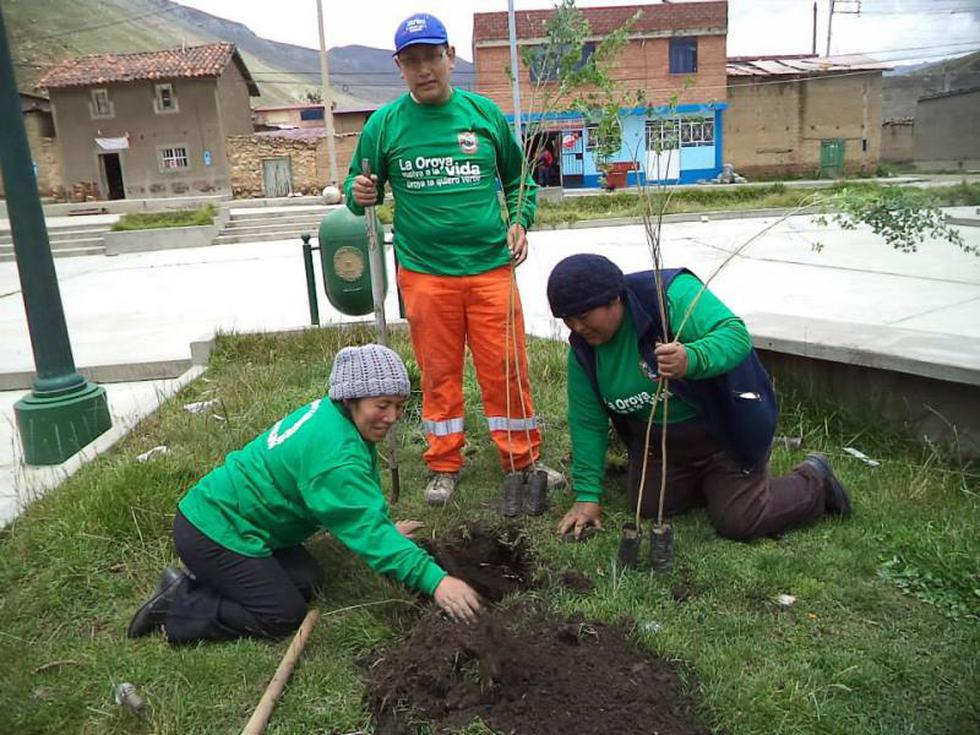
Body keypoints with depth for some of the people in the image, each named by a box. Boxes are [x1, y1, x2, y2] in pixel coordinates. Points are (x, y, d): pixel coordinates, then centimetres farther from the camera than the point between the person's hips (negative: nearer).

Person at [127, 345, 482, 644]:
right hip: (211, 533, -10)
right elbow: (367, 529, -34)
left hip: (224, 515, 10)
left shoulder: (330, 412, 0)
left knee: (308, 581, 6)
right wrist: (434, 580, -38)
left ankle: (198, 582, 15)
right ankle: (177, 605, 2)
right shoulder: (334, 455, -30)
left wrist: (385, 528, 19)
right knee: (284, 615, -8)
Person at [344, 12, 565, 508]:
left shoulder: (484, 113, 4)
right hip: (424, 273, 0)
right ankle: (444, 466, 25)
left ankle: (522, 460, 22)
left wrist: (520, 221, 0)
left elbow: (518, 176, 16)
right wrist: (359, 195, -14)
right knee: (438, 373, 9)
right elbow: (358, 187, 9)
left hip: (491, 267, 1)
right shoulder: (385, 123, 1)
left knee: (506, 368, 5)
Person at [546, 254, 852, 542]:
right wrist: (587, 495, -9)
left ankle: (814, 480, 21)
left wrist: (691, 360, -58)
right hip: (657, 438, 6)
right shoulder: (583, 346, -10)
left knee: (737, 523, -7)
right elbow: (587, 421, -6)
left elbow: (736, 334, -37)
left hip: (726, 423, -6)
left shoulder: (672, 293, -29)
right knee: (649, 509, 4)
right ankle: (709, 480, 32)